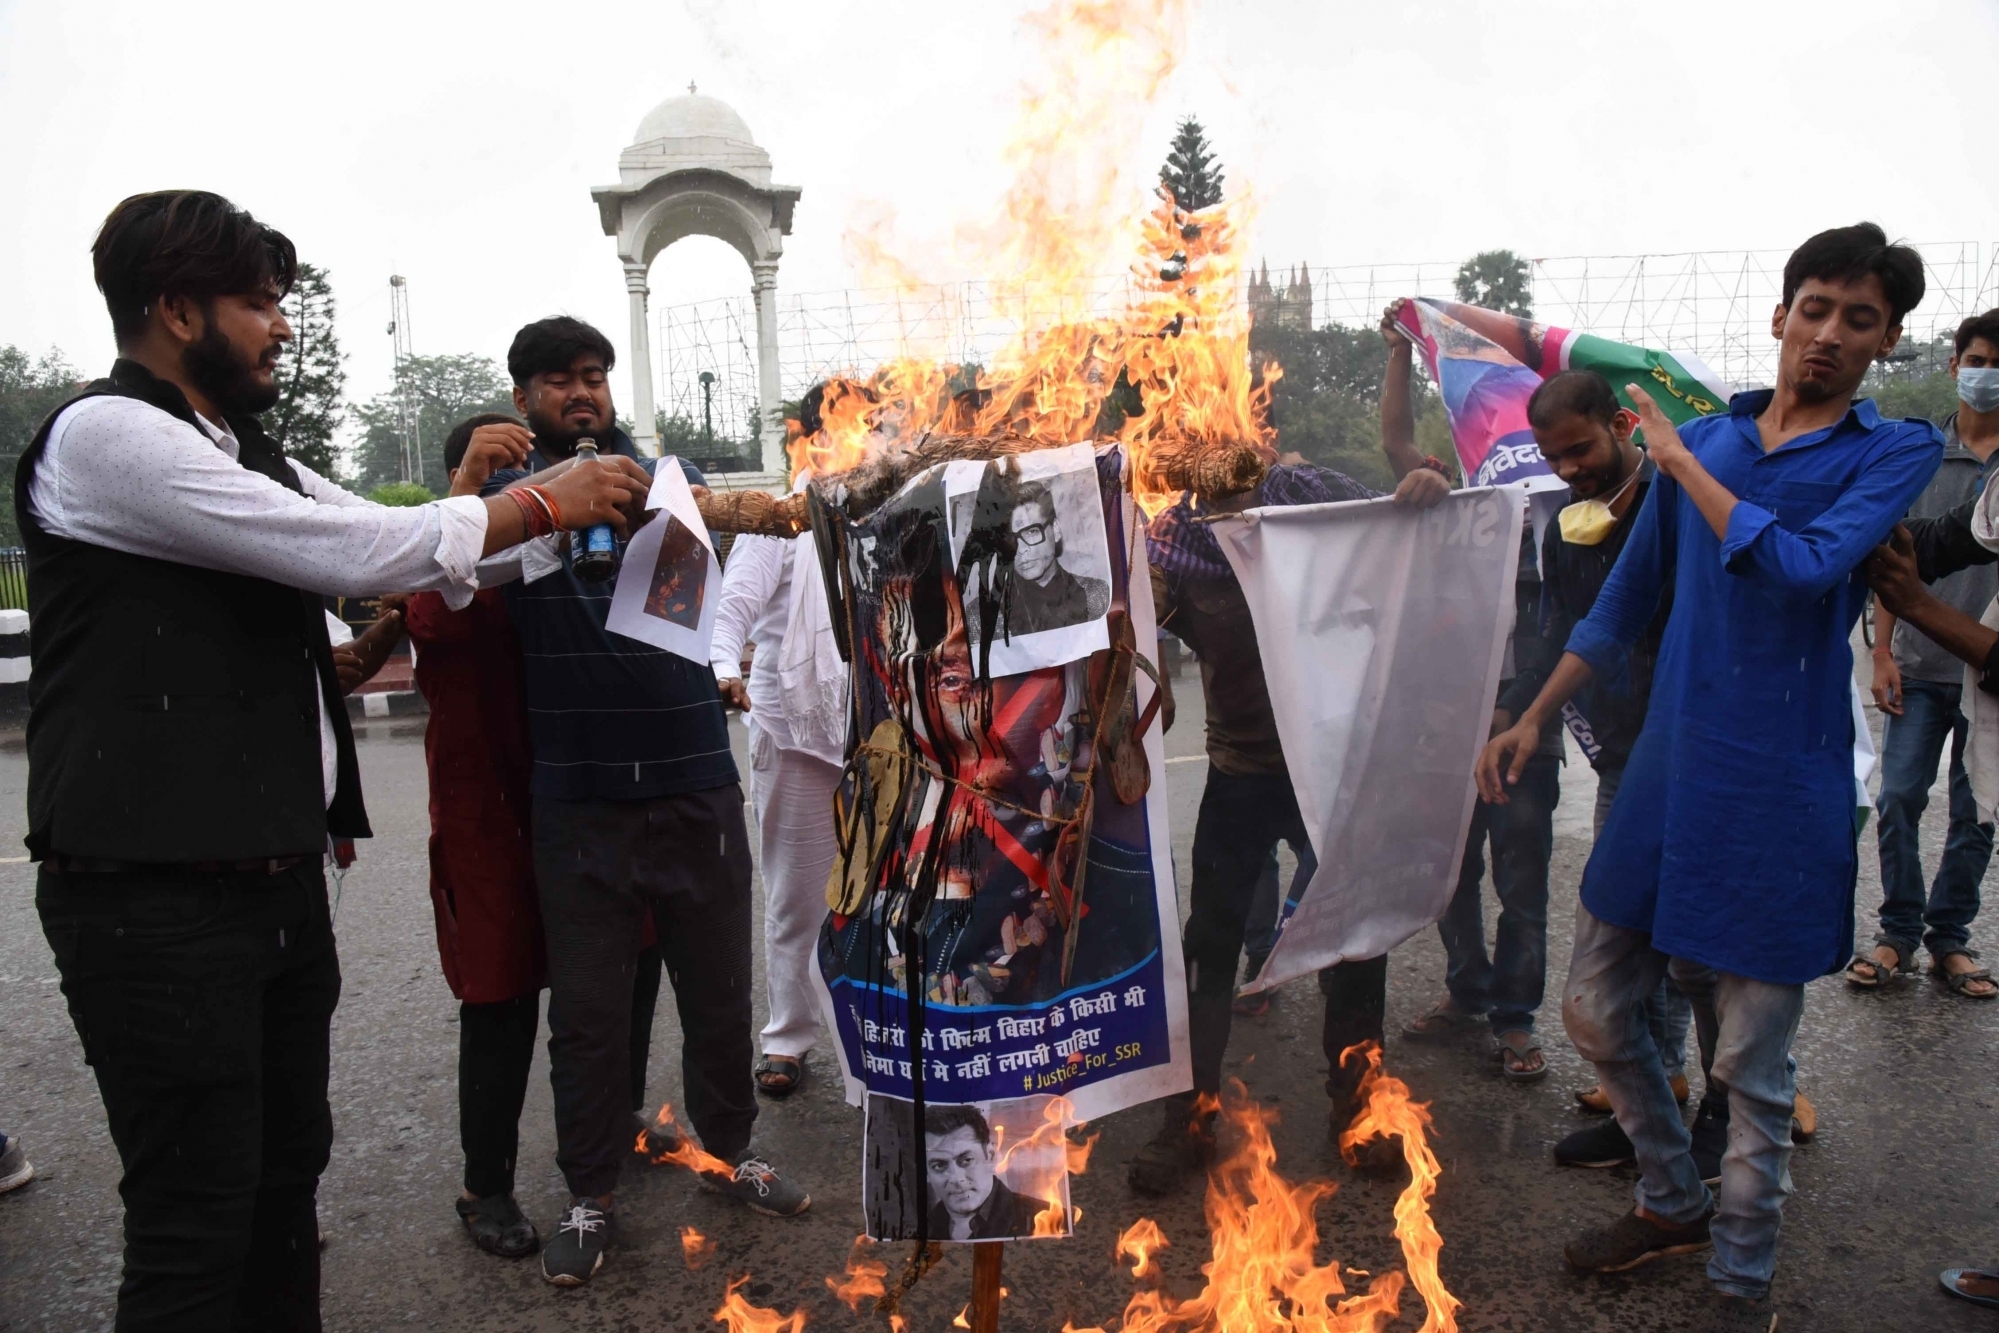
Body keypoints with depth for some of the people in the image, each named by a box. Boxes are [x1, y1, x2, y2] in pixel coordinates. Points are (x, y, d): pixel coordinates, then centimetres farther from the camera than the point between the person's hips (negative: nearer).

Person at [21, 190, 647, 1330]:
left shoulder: (247, 457, 15)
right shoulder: (105, 436, -13)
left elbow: (420, 564, 19)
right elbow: (353, 551, -20)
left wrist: (587, 514, 12)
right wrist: (541, 502, -10)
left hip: (281, 874, 9)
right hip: (159, 894, -9)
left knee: (288, 1173, 18)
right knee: (197, 1223, 0)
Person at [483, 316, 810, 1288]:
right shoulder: (506, 494, 5)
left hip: (694, 782, 2)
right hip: (578, 799, -1)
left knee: (716, 986, 13)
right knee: (587, 1007, 8)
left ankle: (729, 1151, 36)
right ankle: (589, 1193, 27)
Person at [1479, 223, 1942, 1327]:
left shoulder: (1895, 452, -3)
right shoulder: (1700, 439, 9)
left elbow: (1801, 566, -22)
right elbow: (1624, 604, 14)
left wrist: (1684, 463, -12)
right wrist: (1532, 719, 11)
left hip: (1780, 794, -4)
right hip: (1665, 774, 5)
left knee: (1751, 1065, 5)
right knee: (1595, 1009, 12)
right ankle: (1674, 1202, 37)